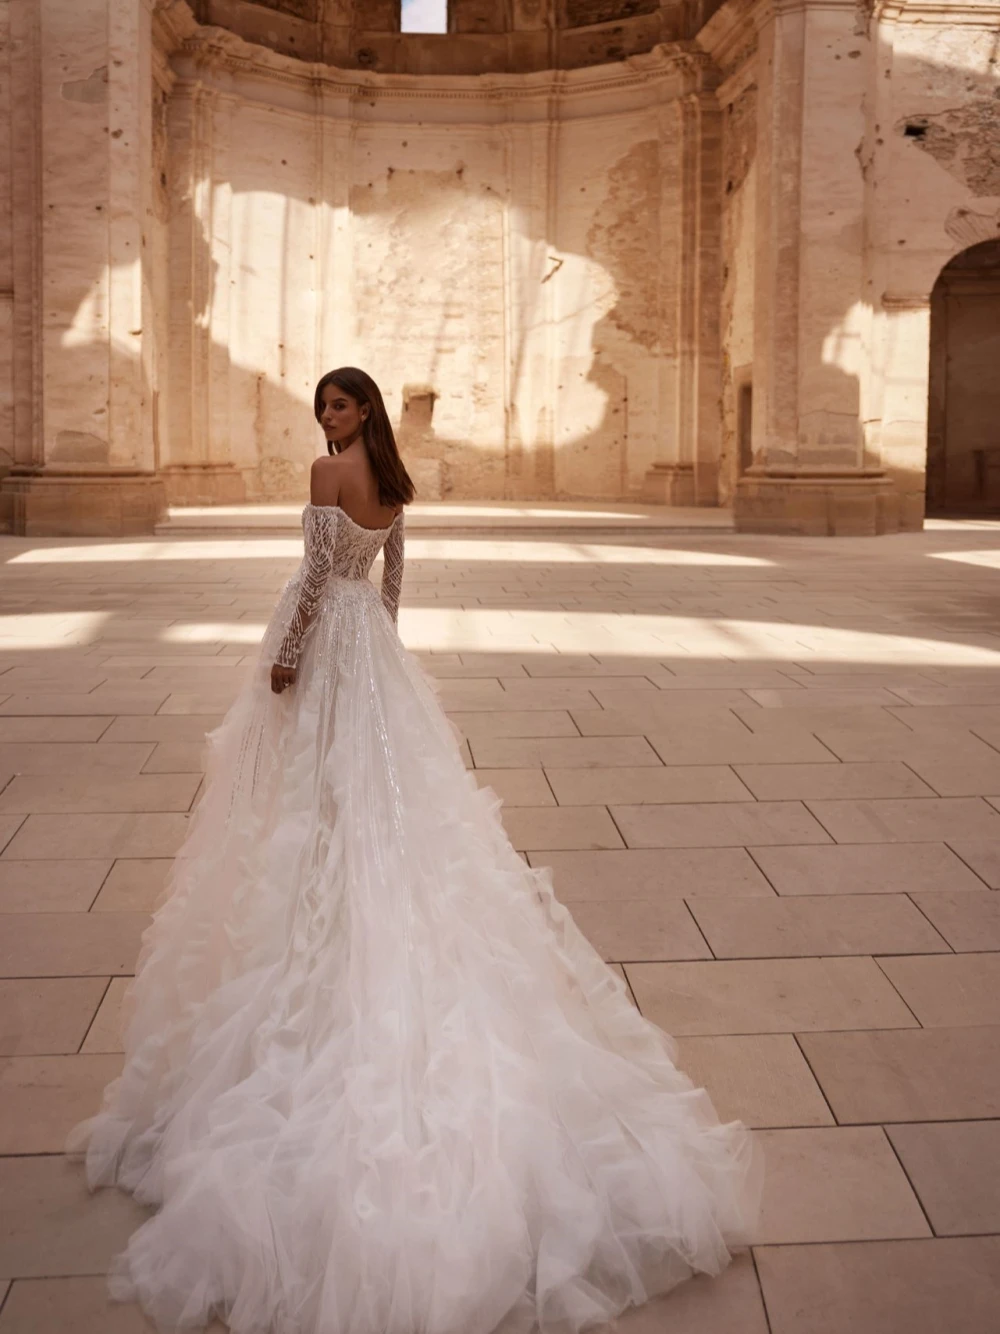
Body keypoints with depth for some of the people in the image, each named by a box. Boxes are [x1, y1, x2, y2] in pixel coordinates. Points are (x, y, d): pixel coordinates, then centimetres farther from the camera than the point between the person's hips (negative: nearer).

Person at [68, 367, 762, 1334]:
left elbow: (319, 569, -19)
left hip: (326, 637, -8)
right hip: (372, 639, 8)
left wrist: (286, 654, -14)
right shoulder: (394, 482, 10)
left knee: (322, 792, -2)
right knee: (384, 785, 14)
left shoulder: (329, 470, -14)